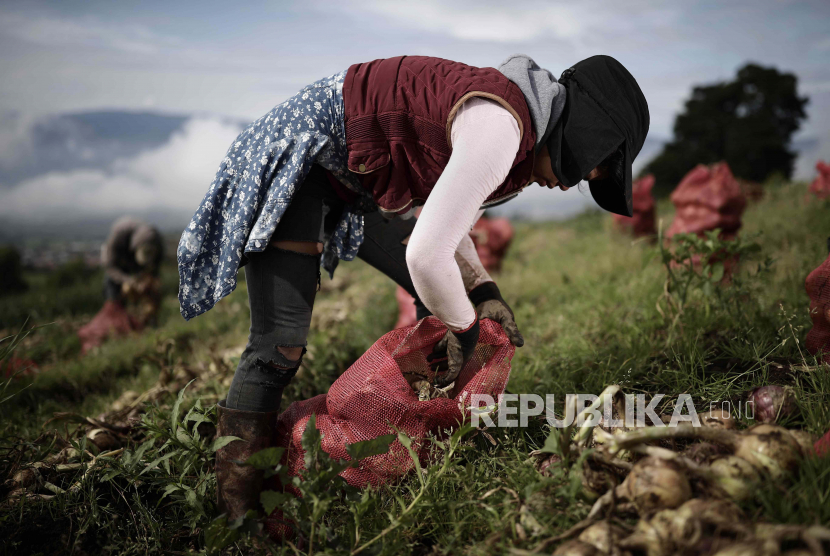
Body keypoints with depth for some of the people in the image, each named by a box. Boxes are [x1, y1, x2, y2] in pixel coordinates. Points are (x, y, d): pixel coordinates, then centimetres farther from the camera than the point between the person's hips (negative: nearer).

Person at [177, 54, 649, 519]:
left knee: (443, 300, 11)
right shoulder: (498, 125, -28)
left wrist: (483, 290, 4)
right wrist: (464, 325, -16)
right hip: (295, 157, -10)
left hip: (353, 179, 10)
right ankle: (241, 514, 0)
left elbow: (443, 219, 17)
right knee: (280, 344, -15)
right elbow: (427, 254, -34)